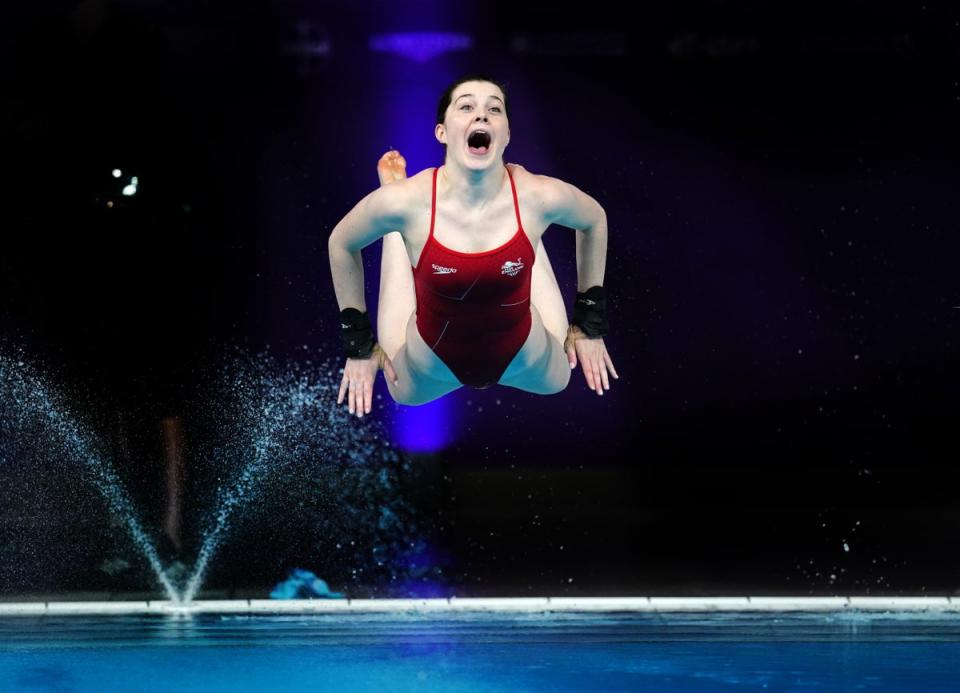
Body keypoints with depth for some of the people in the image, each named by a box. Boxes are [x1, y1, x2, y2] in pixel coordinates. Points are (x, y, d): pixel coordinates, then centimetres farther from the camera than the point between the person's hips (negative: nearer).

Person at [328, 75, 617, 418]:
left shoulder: (539, 197, -28)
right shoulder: (406, 201, -30)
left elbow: (594, 220, -3)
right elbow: (341, 243, -8)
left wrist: (591, 325, 3)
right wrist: (359, 346, -1)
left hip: (527, 362, 1)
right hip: (430, 368, -1)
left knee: (556, 380, 34)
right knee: (403, 393, 33)